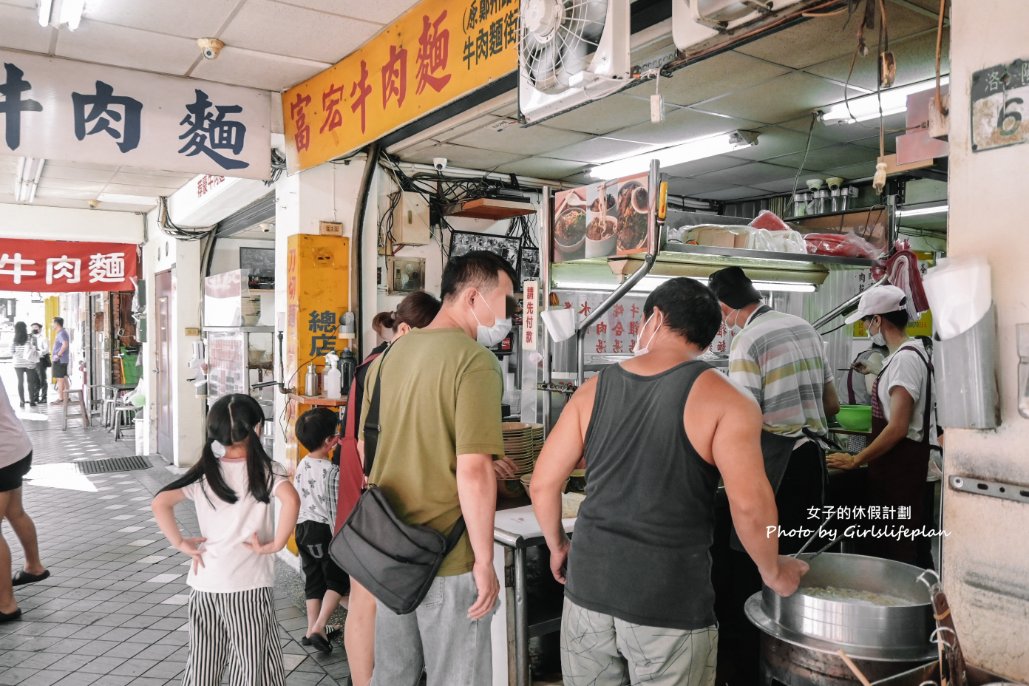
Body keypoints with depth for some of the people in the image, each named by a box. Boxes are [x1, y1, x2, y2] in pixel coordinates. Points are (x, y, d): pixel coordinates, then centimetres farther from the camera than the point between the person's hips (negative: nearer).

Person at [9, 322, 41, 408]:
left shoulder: (14, 340, -2)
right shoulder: (31, 338, -7)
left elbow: (12, 352, 1)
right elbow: (36, 350, -6)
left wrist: (14, 359, 19)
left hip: (18, 363, 2)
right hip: (29, 363, -2)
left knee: (20, 382, 8)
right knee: (30, 382, 6)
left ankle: (21, 401, 7)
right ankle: (31, 401, 5)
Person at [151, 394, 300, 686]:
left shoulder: (203, 473, 3)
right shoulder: (266, 470, -7)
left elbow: (160, 503, -5)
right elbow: (291, 500, -26)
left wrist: (180, 543, 0)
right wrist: (276, 544, -16)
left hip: (204, 584, 4)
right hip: (249, 586, -4)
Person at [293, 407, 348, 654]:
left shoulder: (301, 466, 2)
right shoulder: (332, 472, -20)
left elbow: (297, 499, 10)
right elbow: (334, 509, -17)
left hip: (303, 528, 7)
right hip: (323, 531, -7)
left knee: (313, 579, 16)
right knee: (338, 580, 7)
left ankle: (313, 628, 22)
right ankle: (318, 628, -3)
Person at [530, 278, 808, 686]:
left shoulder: (595, 390, 2)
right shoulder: (721, 399, -9)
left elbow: (542, 484, 3)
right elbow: (750, 506, -16)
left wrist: (557, 546, 19)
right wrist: (773, 573, 2)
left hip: (590, 583, 3)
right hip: (671, 597, -3)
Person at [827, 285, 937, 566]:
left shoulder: (905, 358, -18)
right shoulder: (909, 353, 13)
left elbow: (898, 428, -22)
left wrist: (856, 460, -16)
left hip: (899, 469, -10)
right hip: (894, 468, 10)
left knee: (894, 555, -2)